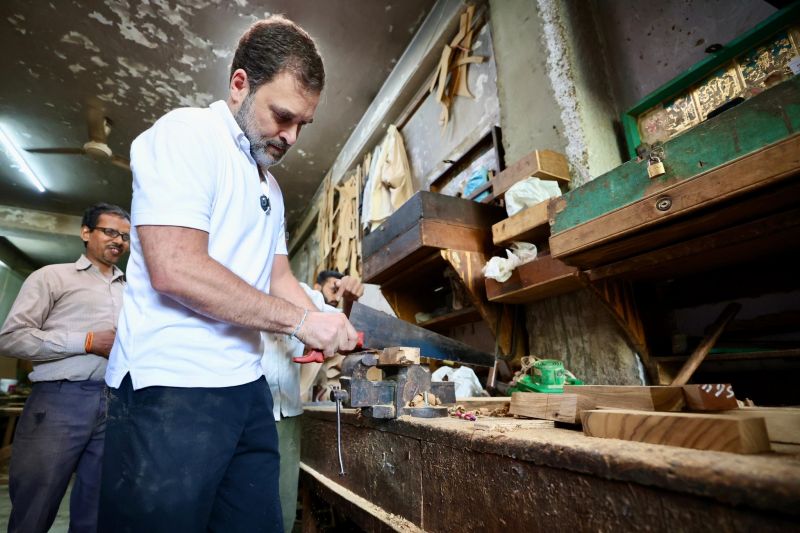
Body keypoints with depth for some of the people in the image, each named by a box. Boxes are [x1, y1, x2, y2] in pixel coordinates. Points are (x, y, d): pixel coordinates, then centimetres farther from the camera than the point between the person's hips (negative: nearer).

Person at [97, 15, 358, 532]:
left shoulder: (269, 185, 18)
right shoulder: (185, 133, -8)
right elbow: (174, 270, -21)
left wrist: (329, 329, -1)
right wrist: (301, 321, -16)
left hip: (247, 386, 8)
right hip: (172, 389, -8)